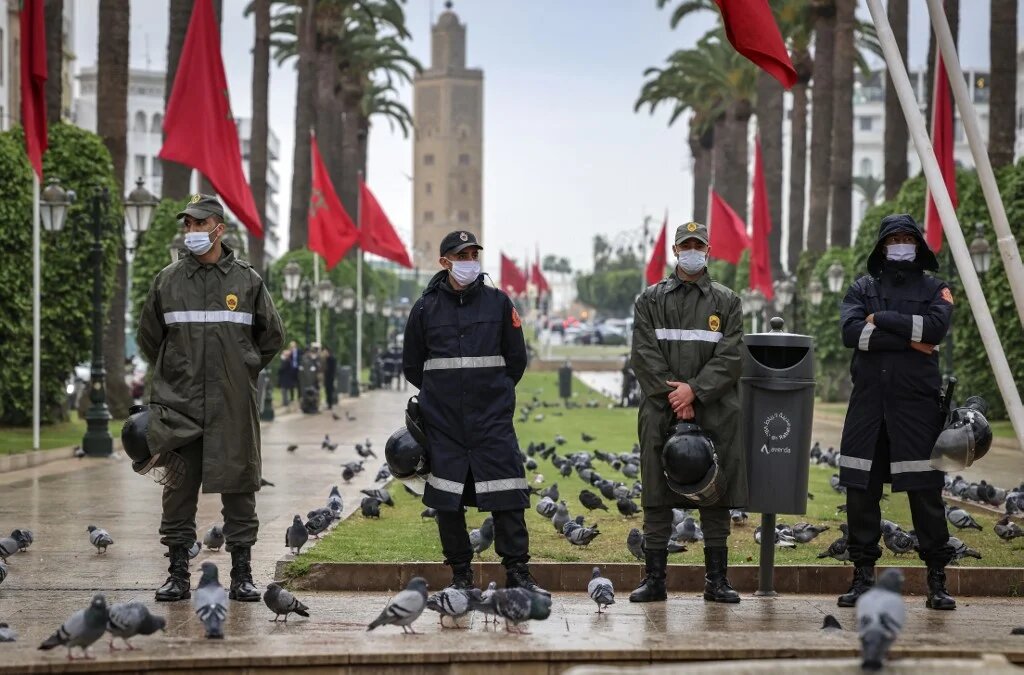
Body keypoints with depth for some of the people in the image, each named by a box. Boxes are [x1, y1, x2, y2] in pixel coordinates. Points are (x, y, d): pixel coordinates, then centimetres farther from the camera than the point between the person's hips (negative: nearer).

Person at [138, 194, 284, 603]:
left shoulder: (247, 280, 4)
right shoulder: (167, 281, 6)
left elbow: (272, 336, 15)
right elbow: (149, 337, 19)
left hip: (234, 405, -1)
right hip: (179, 403, 1)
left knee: (238, 487, 2)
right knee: (179, 486, 2)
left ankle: (242, 575, 9)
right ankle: (178, 574, 9)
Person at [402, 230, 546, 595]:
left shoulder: (498, 303, 4)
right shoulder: (426, 308, 3)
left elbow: (516, 359, 13)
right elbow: (412, 365, 14)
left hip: (493, 418, -1)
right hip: (443, 421, 1)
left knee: (507, 495, -7)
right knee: (447, 500, 3)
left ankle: (517, 571, -2)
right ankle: (460, 574, 14)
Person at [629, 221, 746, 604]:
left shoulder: (726, 302, 9)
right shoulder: (650, 300, 10)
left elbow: (729, 357, -1)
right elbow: (644, 355, 1)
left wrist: (694, 390, -13)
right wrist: (674, 395, -10)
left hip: (714, 412, 0)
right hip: (661, 414, 0)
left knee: (716, 496, 2)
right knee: (657, 497, 0)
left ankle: (717, 580, 8)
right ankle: (654, 579, 6)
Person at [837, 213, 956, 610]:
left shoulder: (935, 289, 9)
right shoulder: (862, 289, 13)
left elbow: (936, 327, -12)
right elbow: (850, 332, -6)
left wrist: (881, 319, -9)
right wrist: (909, 341, -11)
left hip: (916, 403, -2)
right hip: (868, 402, 2)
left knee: (925, 492, -4)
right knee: (861, 492, 2)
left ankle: (937, 581, 3)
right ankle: (863, 577, 12)